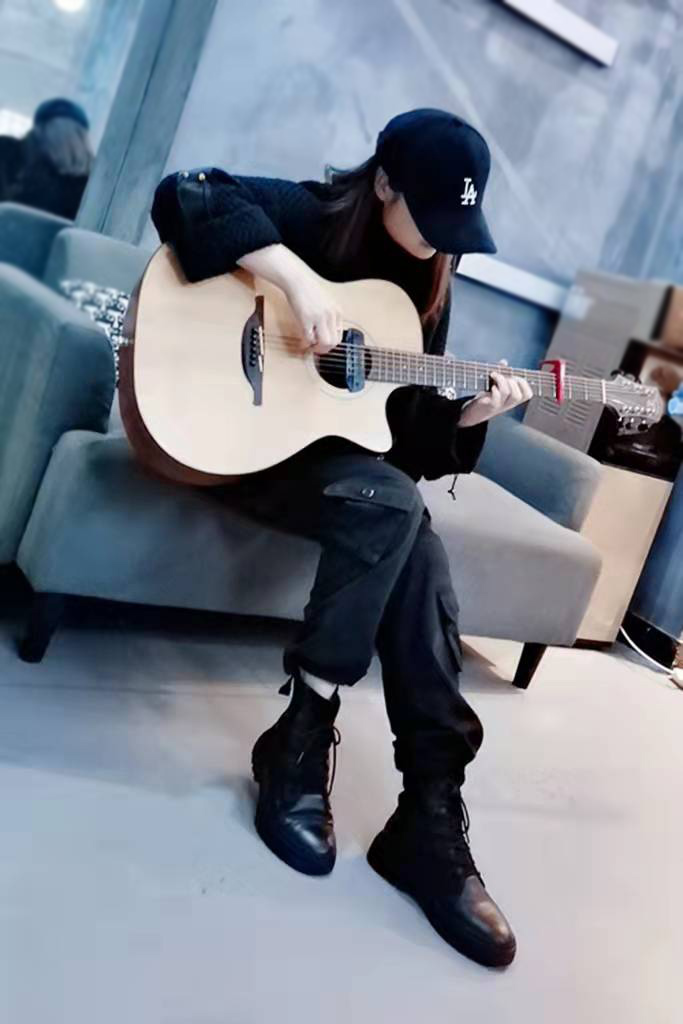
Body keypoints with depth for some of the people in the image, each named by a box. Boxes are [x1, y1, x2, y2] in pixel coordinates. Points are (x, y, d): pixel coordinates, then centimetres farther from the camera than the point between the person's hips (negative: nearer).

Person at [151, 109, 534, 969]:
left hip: (346, 450, 6)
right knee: (394, 504, -32)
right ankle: (301, 737, -20)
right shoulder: (306, 215, -6)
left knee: (421, 556, -23)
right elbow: (184, 197, -24)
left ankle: (431, 819, -19)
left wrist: (469, 414, -8)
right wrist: (296, 275, -33)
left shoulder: (425, 285, 11)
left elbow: (406, 426, 12)